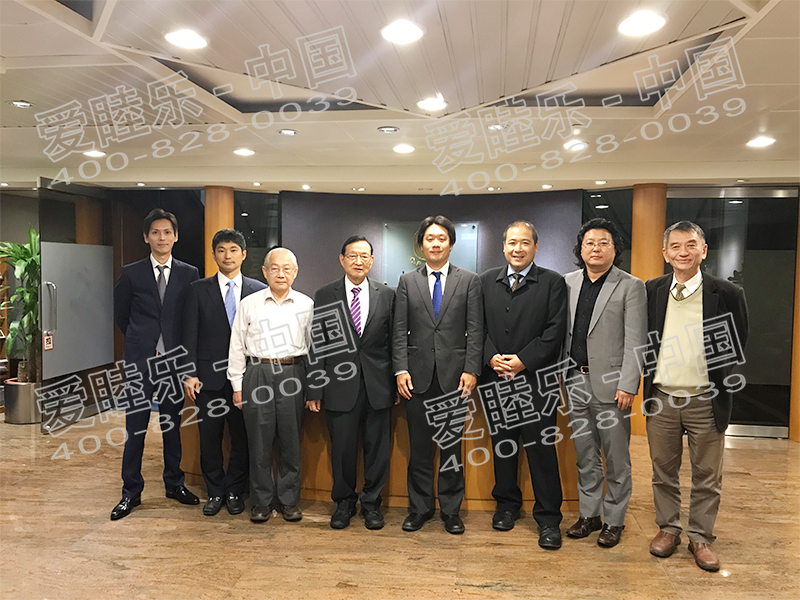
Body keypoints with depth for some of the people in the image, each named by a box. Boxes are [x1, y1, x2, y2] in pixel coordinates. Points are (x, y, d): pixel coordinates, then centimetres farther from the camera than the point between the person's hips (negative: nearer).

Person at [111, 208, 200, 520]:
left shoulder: (189, 274, 4)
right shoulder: (131, 273, 3)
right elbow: (120, 313, 13)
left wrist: (180, 345, 6)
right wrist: (139, 339, 13)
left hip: (174, 358, 1)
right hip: (141, 359, -1)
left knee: (172, 423, 11)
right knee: (135, 426, 2)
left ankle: (174, 483, 24)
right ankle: (131, 491, 15)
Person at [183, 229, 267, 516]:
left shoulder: (259, 290, 4)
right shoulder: (198, 290, 4)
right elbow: (190, 334, 1)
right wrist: (190, 373, -6)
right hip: (209, 375, 0)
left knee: (242, 438, 7)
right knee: (209, 439, 9)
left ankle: (234, 492, 25)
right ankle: (215, 493, 27)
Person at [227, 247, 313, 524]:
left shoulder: (306, 304, 5)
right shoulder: (248, 304, 5)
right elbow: (237, 347, 7)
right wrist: (237, 386, 4)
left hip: (293, 373, 0)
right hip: (258, 374, 0)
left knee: (291, 439, 6)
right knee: (259, 440, 5)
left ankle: (288, 499, 22)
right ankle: (261, 501, 20)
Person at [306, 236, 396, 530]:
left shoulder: (386, 294, 5)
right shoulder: (324, 295, 2)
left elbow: (394, 341, 6)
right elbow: (317, 345, 1)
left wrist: (397, 382, 3)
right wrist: (315, 388, -2)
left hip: (377, 385, 1)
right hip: (340, 384, -1)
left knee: (378, 448, 8)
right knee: (342, 448, 8)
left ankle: (372, 503, 27)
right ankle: (344, 502, 29)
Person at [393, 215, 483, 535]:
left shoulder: (469, 280, 5)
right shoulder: (407, 281, 8)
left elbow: (475, 330, 0)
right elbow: (400, 330, 4)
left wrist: (471, 370, -8)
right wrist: (401, 369, -5)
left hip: (454, 375, -1)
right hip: (419, 375, 1)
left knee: (451, 445, 8)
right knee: (419, 447, 9)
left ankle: (451, 510, 23)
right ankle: (419, 508, 25)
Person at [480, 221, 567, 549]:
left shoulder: (553, 282, 1)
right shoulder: (486, 281, 10)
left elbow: (555, 331, -6)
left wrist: (523, 360, -13)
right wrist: (492, 358, -8)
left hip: (536, 380, -3)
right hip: (495, 378, 3)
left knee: (541, 449, 2)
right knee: (502, 445, 14)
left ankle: (548, 517, 15)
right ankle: (507, 504, 31)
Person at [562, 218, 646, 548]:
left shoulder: (630, 286, -3)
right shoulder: (567, 283, 8)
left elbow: (635, 341, -8)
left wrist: (628, 385, -14)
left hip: (610, 385, -4)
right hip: (576, 382, 4)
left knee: (616, 459, 7)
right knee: (585, 456, 15)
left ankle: (614, 520, 23)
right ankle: (590, 514, 29)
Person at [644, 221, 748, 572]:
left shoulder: (727, 294, -6)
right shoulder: (651, 291, 2)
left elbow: (738, 349, 1)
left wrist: (720, 385, -4)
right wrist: (649, 375, 2)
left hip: (706, 400, -2)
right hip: (661, 397, 2)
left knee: (706, 476, 10)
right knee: (663, 471, 14)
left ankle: (701, 537, 27)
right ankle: (668, 528, 31)